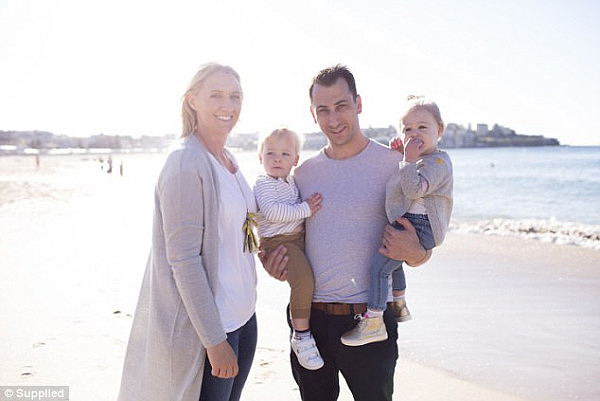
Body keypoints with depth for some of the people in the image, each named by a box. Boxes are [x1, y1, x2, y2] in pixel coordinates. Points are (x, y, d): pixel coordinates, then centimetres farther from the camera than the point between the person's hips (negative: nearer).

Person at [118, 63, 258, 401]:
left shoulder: (228, 160, 9)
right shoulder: (186, 164, -17)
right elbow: (183, 259, -20)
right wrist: (214, 339, -20)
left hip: (242, 315, 8)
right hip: (204, 326, -8)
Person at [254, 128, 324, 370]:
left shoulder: (292, 182, 18)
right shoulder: (263, 184, -7)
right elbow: (272, 211, -24)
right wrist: (305, 209, -21)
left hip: (299, 238, 9)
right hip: (278, 242, -9)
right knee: (304, 280, -29)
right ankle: (301, 335, -19)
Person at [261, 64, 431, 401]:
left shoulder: (394, 165, -6)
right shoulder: (304, 172, 8)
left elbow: (424, 248, -1)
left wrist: (414, 255, -23)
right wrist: (274, 264, 1)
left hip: (368, 319, -4)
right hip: (308, 316, 4)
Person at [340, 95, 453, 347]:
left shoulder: (437, 161, -15)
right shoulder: (418, 159, 17)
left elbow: (414, 189, -27)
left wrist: (409, 160, -24)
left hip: (419, 228, -11)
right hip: (406, 224, 11)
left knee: (378, 266, -17)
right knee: (393, 259, 31)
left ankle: (373, 323, -13)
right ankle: (399, 307, 47)